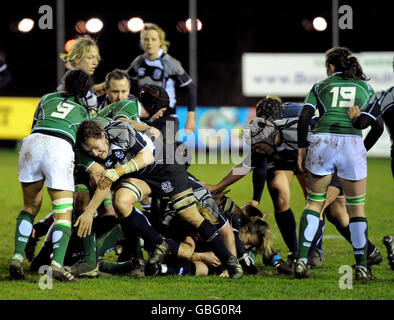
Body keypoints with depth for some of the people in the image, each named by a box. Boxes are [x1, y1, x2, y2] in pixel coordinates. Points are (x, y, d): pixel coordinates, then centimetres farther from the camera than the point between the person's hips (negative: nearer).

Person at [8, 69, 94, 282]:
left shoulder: (47, 99, 30)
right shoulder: (84, 111, 28)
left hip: (32, 143, 2)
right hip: (60, 147, -2)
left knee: (30, 207, 18)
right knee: (64, 214, 1)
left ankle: (17, 257, 5)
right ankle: (57, 264, -18)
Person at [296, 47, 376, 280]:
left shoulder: (320, 87, 18)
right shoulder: (365, 88, 21)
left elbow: (305, 117, 5)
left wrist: (302, 148, 6)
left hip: (321, 142, 0)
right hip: (353, 144, 0)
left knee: (314, 203, 11)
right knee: (357, 208, 10)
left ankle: (302, 260, -1)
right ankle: (362, 267, 6)